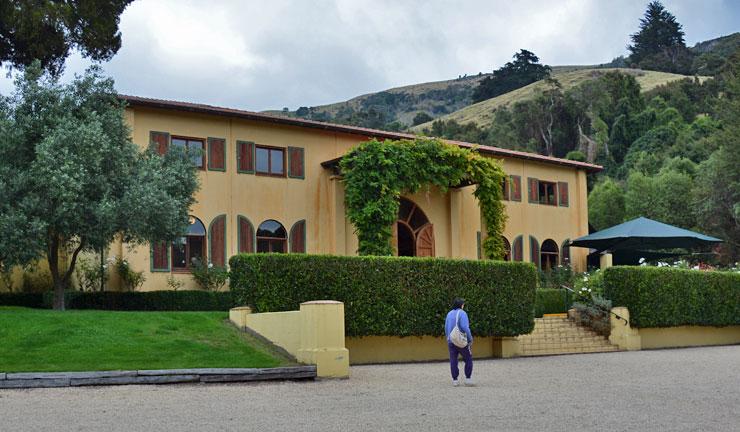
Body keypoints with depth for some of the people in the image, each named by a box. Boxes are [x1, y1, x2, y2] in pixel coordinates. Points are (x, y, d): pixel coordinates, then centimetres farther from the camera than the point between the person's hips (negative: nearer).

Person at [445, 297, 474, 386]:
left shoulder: (449, 314, 9)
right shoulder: (462, 313, -10)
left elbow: (446, 328, 10)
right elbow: (465, 327, -20)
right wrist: (470, 339, -10)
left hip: (451, 341, 5)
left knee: (453, 361, 5)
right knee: (468, 359, 6)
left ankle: (455, 380, 3)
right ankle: (468, 379, 1)